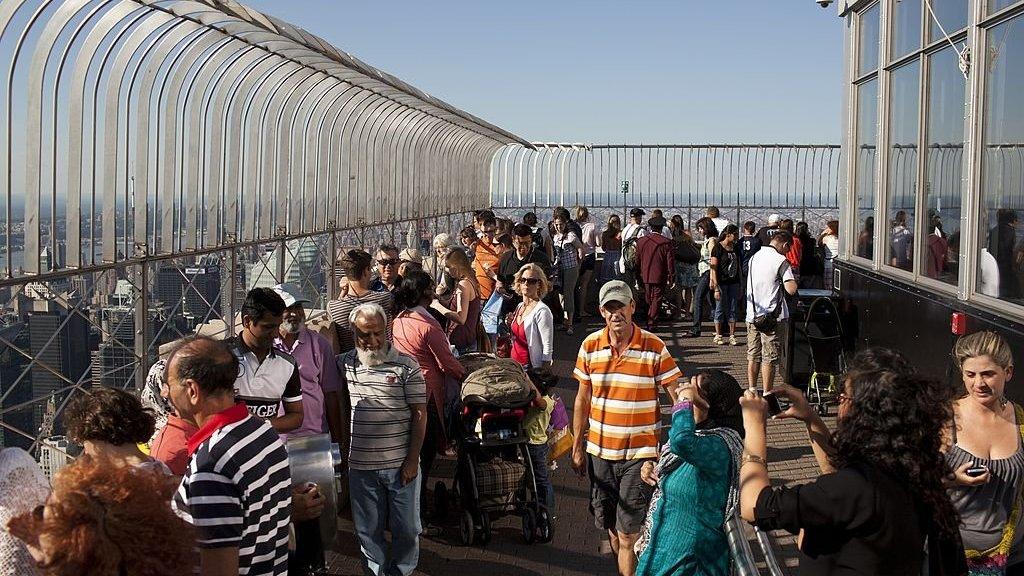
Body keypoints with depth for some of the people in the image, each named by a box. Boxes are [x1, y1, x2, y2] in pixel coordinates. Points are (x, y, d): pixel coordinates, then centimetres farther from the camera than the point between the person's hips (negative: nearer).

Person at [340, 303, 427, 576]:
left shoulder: (406, 366, -5)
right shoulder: (344, 364, 3)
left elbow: (419, 414, -5)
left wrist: (412, 460, -9)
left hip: (401, 465, -2)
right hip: (360, 464, 2)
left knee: (407, 528, 9)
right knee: (368, 529, 13)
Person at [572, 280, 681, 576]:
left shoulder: (655, 348, -10)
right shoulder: (590, 346, 0)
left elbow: (678, 398, -7)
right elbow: (582, 400, 8)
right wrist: (577, 447, 11)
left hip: (640, 454, -4)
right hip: (600, 451, 4)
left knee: (628, 534, -5)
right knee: (611, 528, 15)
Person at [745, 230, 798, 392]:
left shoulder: (754, 257, 10)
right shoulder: (780, 261, -13)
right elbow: (791, 289, -21)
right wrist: (793, 279, 0)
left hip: (752, 315, 6)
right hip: (772, 317, -6)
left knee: (753, 356, 14)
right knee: (769, 359, 0)